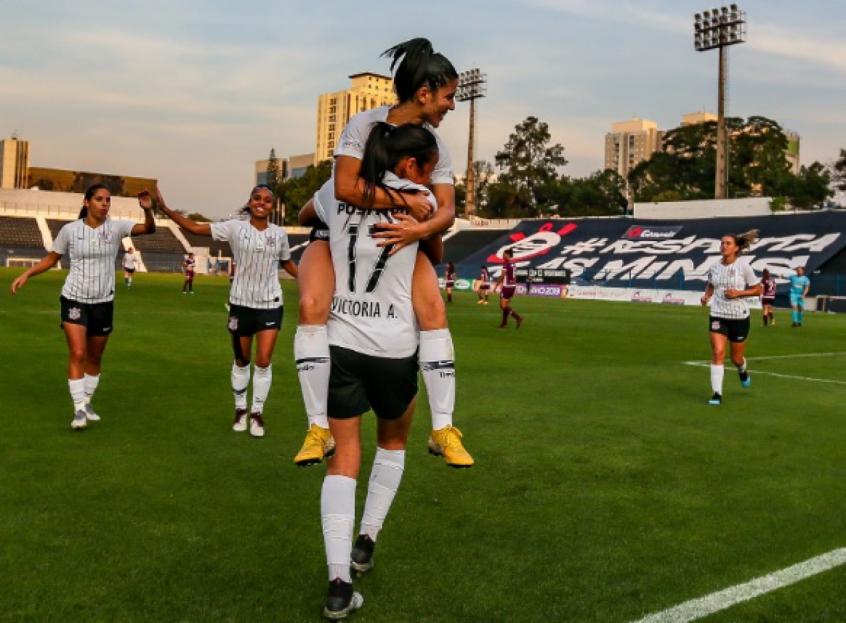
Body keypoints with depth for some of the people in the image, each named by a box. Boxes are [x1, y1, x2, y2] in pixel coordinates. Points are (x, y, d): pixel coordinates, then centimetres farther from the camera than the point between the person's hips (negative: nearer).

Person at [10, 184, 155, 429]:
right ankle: (79, 410, -7)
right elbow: (51, 258, 7)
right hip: (74, 299, -2)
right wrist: (26, 274, -4)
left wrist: (147, 210, -40)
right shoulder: (70, 229, -5)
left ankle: (87, 403, 31)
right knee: (77, 354, -13)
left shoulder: (116, 228, -6)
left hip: (103, 302, 2)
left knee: (95, 357, 13)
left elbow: (149, 229, -21)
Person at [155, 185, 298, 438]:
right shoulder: (235, 227, -6)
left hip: (270, 304, 0)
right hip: (241, 302, 0)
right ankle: (241, 409, 29)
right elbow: (195, 228, -8)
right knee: (241, 360, 11)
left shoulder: (279, 234, 0)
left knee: (264, 360, -6)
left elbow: (287, 263, 16)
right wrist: (165, 209, -16)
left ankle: (257, 413, 12)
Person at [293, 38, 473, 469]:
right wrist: (407, 201, -27)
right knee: (312, 305, -29)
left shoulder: (435, 146, -5)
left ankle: (442, 430, -11)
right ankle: (320, 428, -20)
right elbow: (345, 187, -32)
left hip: (397, 237, 3)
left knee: (434, 310, -20)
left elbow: (447, 211, -13)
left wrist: (420, 229, -35)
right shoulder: (364, 124, -19)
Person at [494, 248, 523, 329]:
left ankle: (518, 317, -17)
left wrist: (496, 286, -8)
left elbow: (502, 276, -14)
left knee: (503, 306, -6)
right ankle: (504, 323, 16)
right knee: (505, 305, 14)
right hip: (513, 286, 8)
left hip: (507, 286, -8)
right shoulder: (513, 263, 11)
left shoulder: (506, 263, -12)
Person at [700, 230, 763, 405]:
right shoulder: (714, 267, 1)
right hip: (718, 315, 2)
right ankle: (717, 394, -10)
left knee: (736, 358, 10)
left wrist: (738, 293, -18)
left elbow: (758, 289, -3)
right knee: (718, 352, -14)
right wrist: (706, 295, 0)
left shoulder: (743, 266, -9)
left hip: (739, 317, -2)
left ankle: (742, 371, 48)